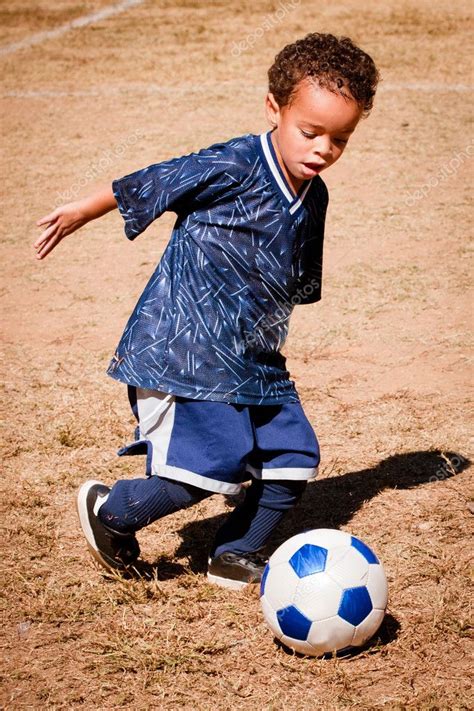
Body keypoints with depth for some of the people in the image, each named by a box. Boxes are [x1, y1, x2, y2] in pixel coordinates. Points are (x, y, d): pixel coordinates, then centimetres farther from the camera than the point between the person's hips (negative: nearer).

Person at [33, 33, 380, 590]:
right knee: (218, 463, -14)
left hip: (255, 359, 8)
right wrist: (80, 212, 5)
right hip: (183, 350, -7)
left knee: (294, 458, 3)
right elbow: (143, 186, -6)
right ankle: (109, 513, 11)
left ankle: (235, 557, 23)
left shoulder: (314, 197, 5)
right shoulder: (230, 167, -17)